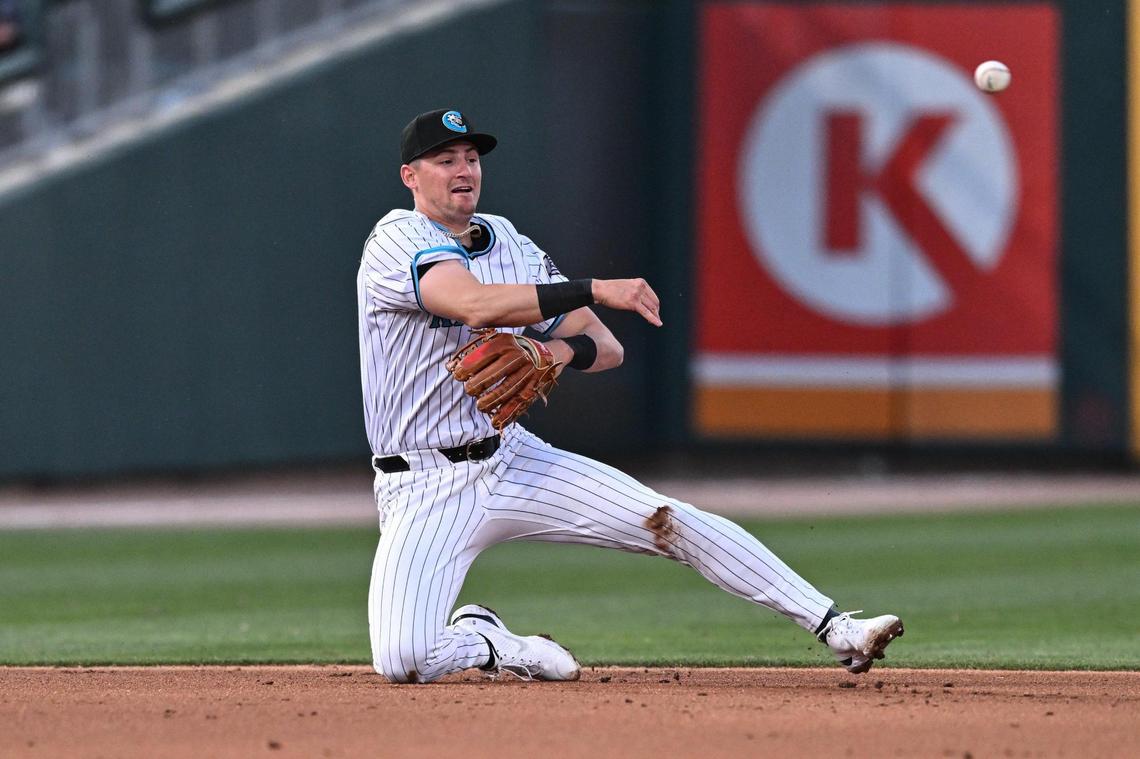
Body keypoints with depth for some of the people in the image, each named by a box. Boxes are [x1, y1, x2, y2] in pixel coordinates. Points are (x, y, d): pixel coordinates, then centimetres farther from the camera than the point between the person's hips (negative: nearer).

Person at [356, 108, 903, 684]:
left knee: (674, 522, -11)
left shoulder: (511, 246, 8)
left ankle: (833, 629, -8)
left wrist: (565, 349, -17)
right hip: (423, 490, -5)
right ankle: (483, 641, 9)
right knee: (401, 660, -24)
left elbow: (608, 347, 7)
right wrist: (595, 290, -37)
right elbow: (475, 306, -33)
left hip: (512, 458, 5)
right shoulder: (397, 240, -13)